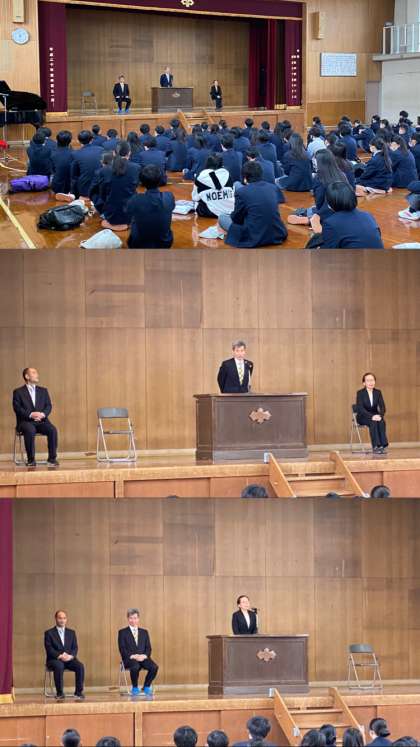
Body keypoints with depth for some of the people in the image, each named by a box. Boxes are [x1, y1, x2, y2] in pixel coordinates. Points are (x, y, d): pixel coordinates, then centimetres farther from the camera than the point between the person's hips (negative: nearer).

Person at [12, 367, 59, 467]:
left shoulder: (43, 391, 20)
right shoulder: (18, 392, 7)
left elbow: (48, 406, 10)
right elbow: (17, 408, -5)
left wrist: (43, 414, -13)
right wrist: (30, 414, -20)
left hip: (41, 421, 3)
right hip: (26, 421, -3)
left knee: (52, 430, -28)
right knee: (30, 430, -38)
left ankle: (52, 458, -19)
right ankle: (31, 460, -29)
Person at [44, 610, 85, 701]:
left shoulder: (71, 633, 17)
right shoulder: (49, 633, 6)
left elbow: (75, 648, 8)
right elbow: (49, 649, -5)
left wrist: (71, 656, -14)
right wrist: (59, 656, -21)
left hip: (69, 659, 3)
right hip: (55, 659, -3)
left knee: (80, 666, -27)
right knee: (59, 666, -38)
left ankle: (79, 692, -19)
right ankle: (60, 693, -31)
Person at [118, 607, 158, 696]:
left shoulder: (144, 632, 19)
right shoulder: (122, 632, 8)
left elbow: (148, 648, 12)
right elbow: (122, 649, -2)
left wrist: (144, 655, -10)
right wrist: (132, 656, -17)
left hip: (142, 657, 3)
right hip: (129, 659, -3)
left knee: (154, 667, -28)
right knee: (135, 667, -39)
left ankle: (146, 687, -7)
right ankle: (135, 688, -16)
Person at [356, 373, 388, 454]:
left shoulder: (378, 392, 3)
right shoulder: (360, 393, -10)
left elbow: (382, 407, -4)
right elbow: (360, 408, -20)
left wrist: (380, 415, -26)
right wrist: (372, 416, -33)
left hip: (375, 416, 3)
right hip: (363, 417, -3)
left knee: (382, 422, -31)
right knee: (373, 422, -35)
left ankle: (383, 445, -33)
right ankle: (376, 446, -38)